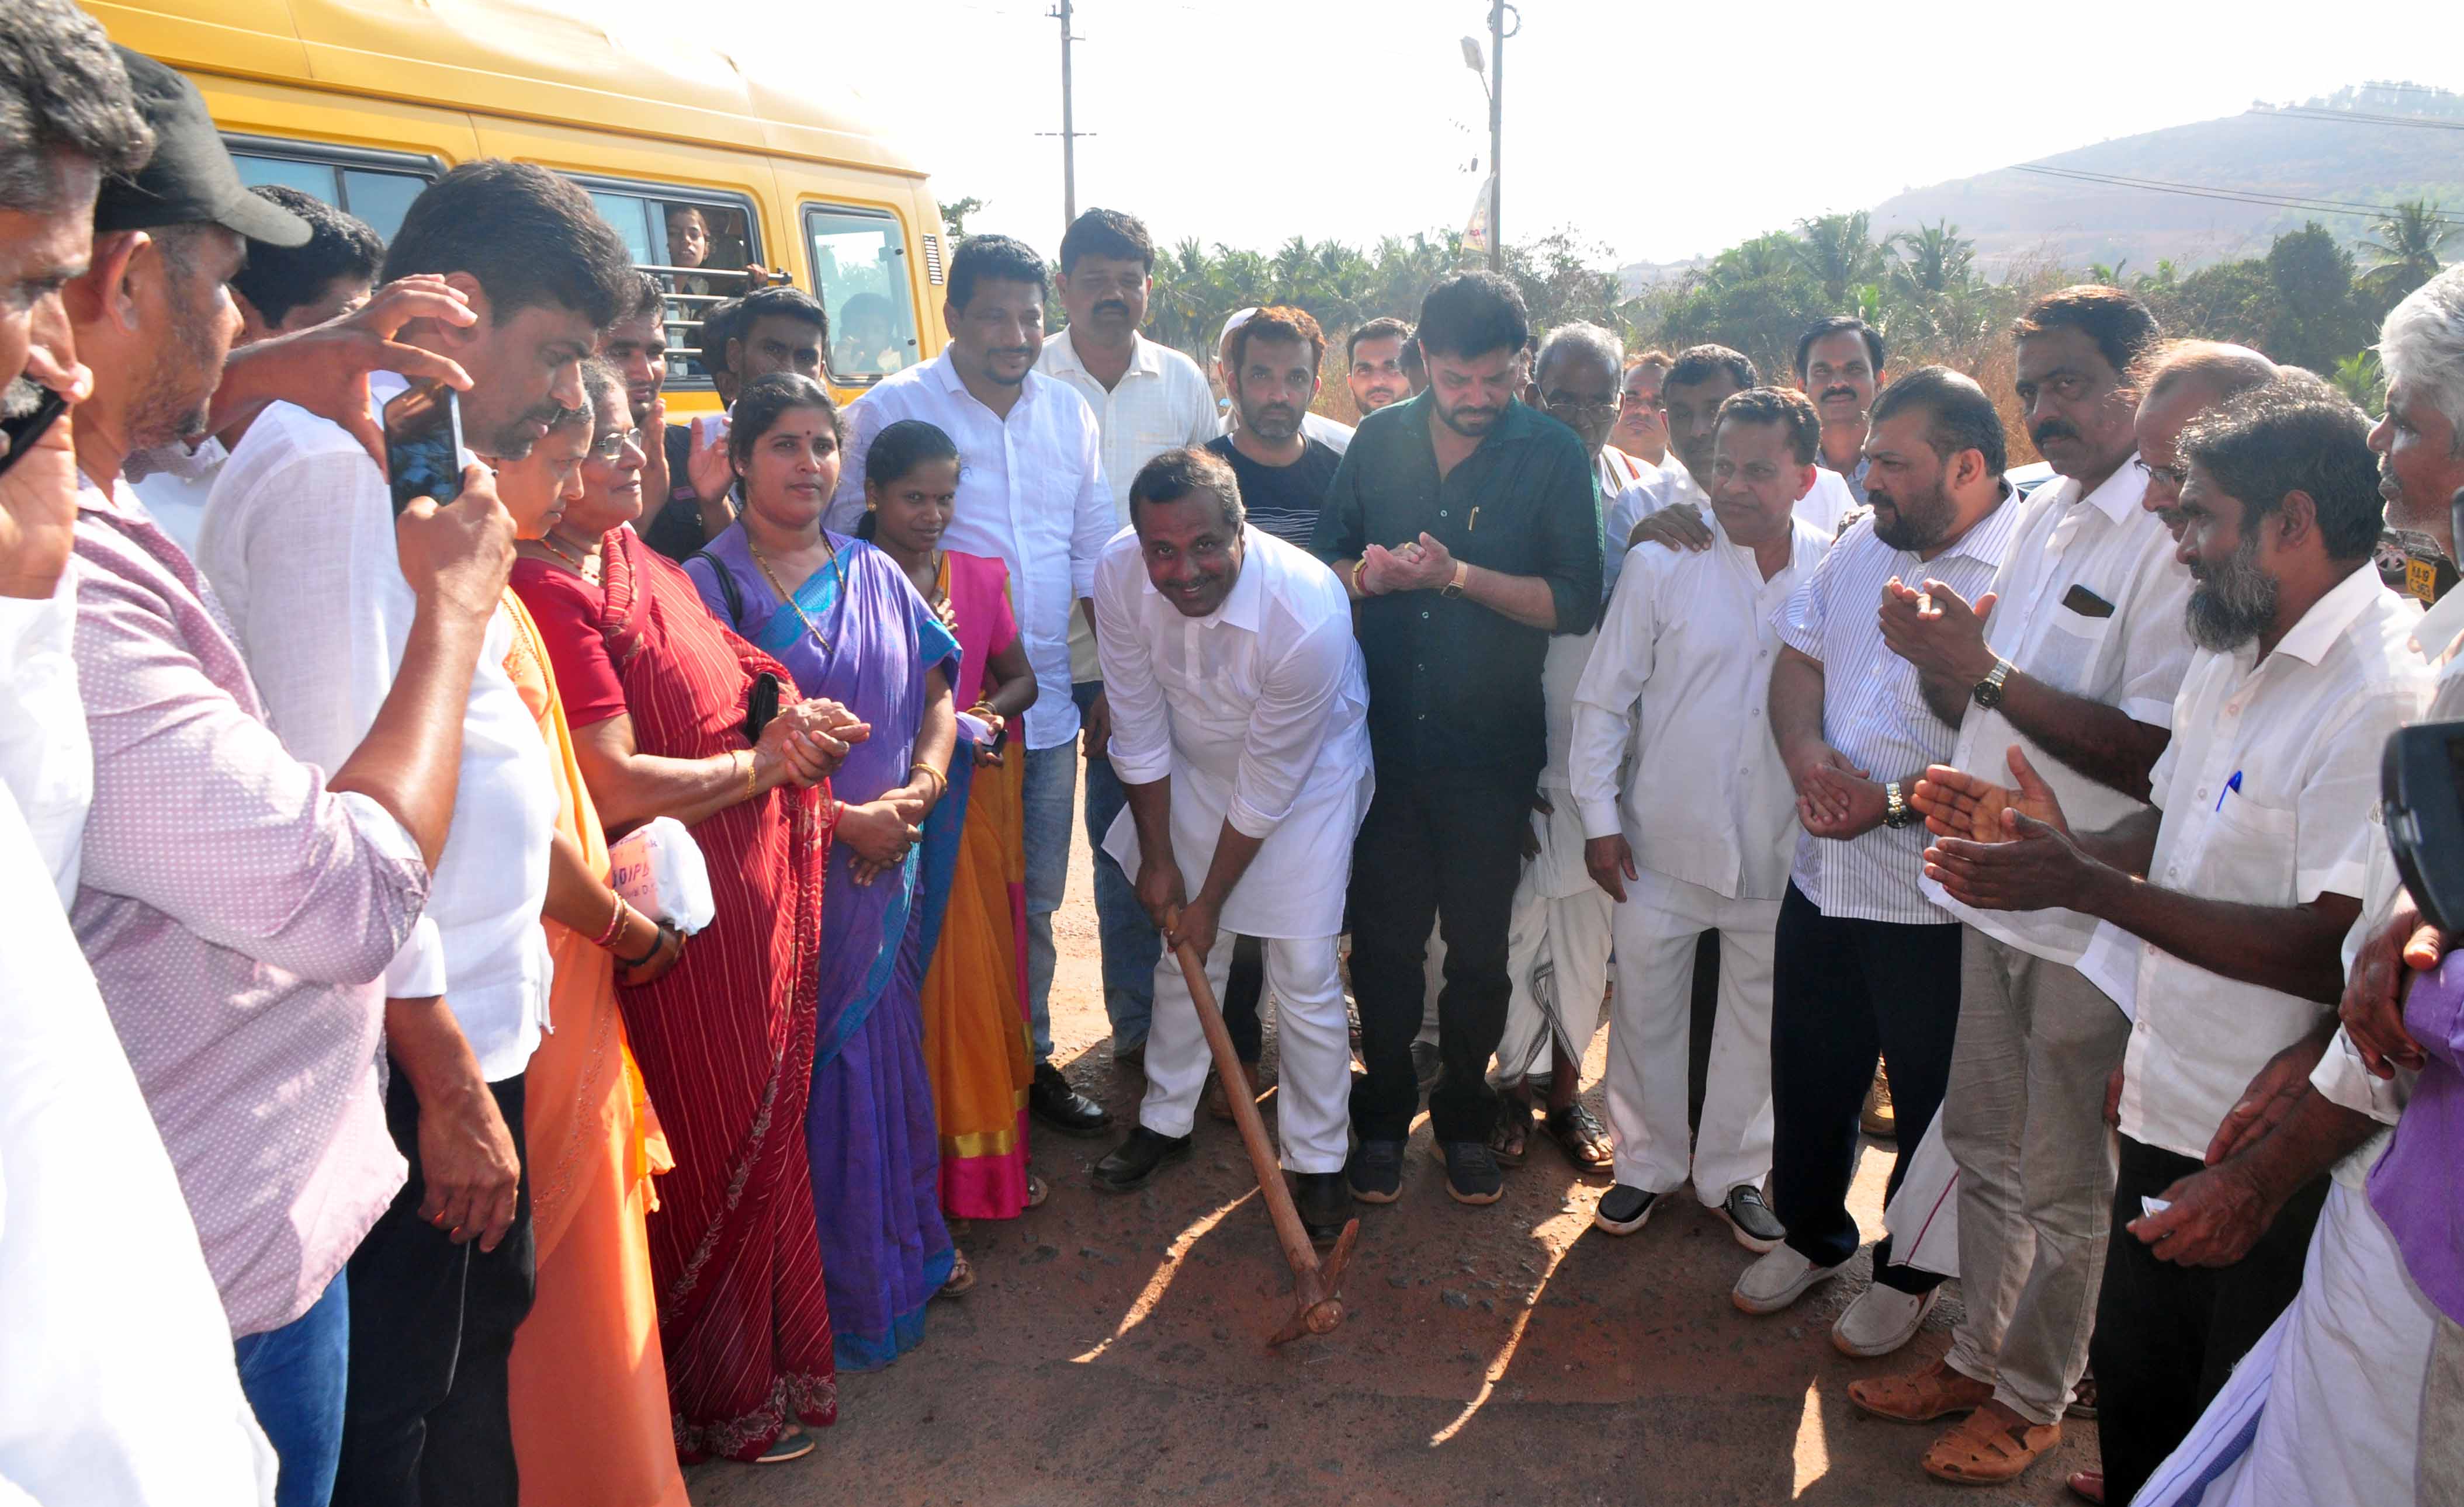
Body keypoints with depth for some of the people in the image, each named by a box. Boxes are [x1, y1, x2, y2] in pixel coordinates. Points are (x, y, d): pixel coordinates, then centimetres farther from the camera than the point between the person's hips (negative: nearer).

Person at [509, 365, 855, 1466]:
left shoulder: (638, 559, 9)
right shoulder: (552, 593, -20)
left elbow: (726, 676, 22)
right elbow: (614, 787, -25)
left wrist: (790, 722, 4)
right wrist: (761, 765, -14)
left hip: (758, 895, 9)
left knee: (764, 1120, 20)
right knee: (716, 1143, 8)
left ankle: (769, 1355, 41)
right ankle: (719, 1406, 31)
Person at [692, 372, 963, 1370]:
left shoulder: (877, 575, 10)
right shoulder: (707, 585, -6)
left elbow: (937, 695, 12)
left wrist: (916, 793, -7)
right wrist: (845, 820, -15)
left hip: (889, 870, 4)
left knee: (886, 1056, 14)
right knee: (805, 1073, 4)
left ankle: (900, 1253, 32)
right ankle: (831, 1298, 20)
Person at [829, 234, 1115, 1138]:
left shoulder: (1071, 414, 9)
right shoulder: (891, 410, -6)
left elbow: (1095, 555, 14)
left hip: (1049, 709, 5)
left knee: (1036, 897, 16)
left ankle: (1029, 1058, 32)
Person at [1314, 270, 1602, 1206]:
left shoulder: (1552, 455, -4)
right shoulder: (1381, 439, 5)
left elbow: (1575, 602, -12)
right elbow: (1323, 557, 8)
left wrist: (1457, 575, -20)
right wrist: (1367, 573, -13)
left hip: (1492, 746, -2)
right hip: (1384, 734, 2)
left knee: (1479, 942, 11)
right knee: (1383, 935, 9)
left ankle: (1464, 1114, 31)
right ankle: (1384, 1111, 28)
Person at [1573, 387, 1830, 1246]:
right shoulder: (1662, 567, -6)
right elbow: (1604, 697, -2)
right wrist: (1598, 816, -4)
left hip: (1778, 849, 1)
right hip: (1664, 842, -1)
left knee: (1759, 1019, 14)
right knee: (1646, 1009, 11)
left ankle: (1734, 1173, 34)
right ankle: (1647, 1165, 32)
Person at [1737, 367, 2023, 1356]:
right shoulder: (1864, 544, 6)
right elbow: (1797, 659, 11)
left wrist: (1896, 802, -24)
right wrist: (1807, 753, -8)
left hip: (1935, 903, -6)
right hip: (1824, 874, 7)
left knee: (1931, 1101, 14)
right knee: (1808, 1078, 21)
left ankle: (1910, 1275, 37)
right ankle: (1812, 1237, 45)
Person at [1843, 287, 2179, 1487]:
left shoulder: (2173, 535, -18)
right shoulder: (2043, 517, 9)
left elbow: (2151, 756, -25)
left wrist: (1985, 669, -23)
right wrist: (1936, 658, -8)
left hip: (2092, 915, -8)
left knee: (2061, 1184, 10)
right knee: (1984, 1147, 20)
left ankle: (2032, 1396, 29)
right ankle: (1978, 1355, 38)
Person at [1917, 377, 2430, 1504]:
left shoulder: (2389, 693, -23)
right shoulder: (2233, 655, 9)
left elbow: (2338, 952, -28)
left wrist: (2084, 884, -25)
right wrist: (2056, 839, 2)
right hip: (2173, 1114, 8)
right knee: (2132, 1389, 23)